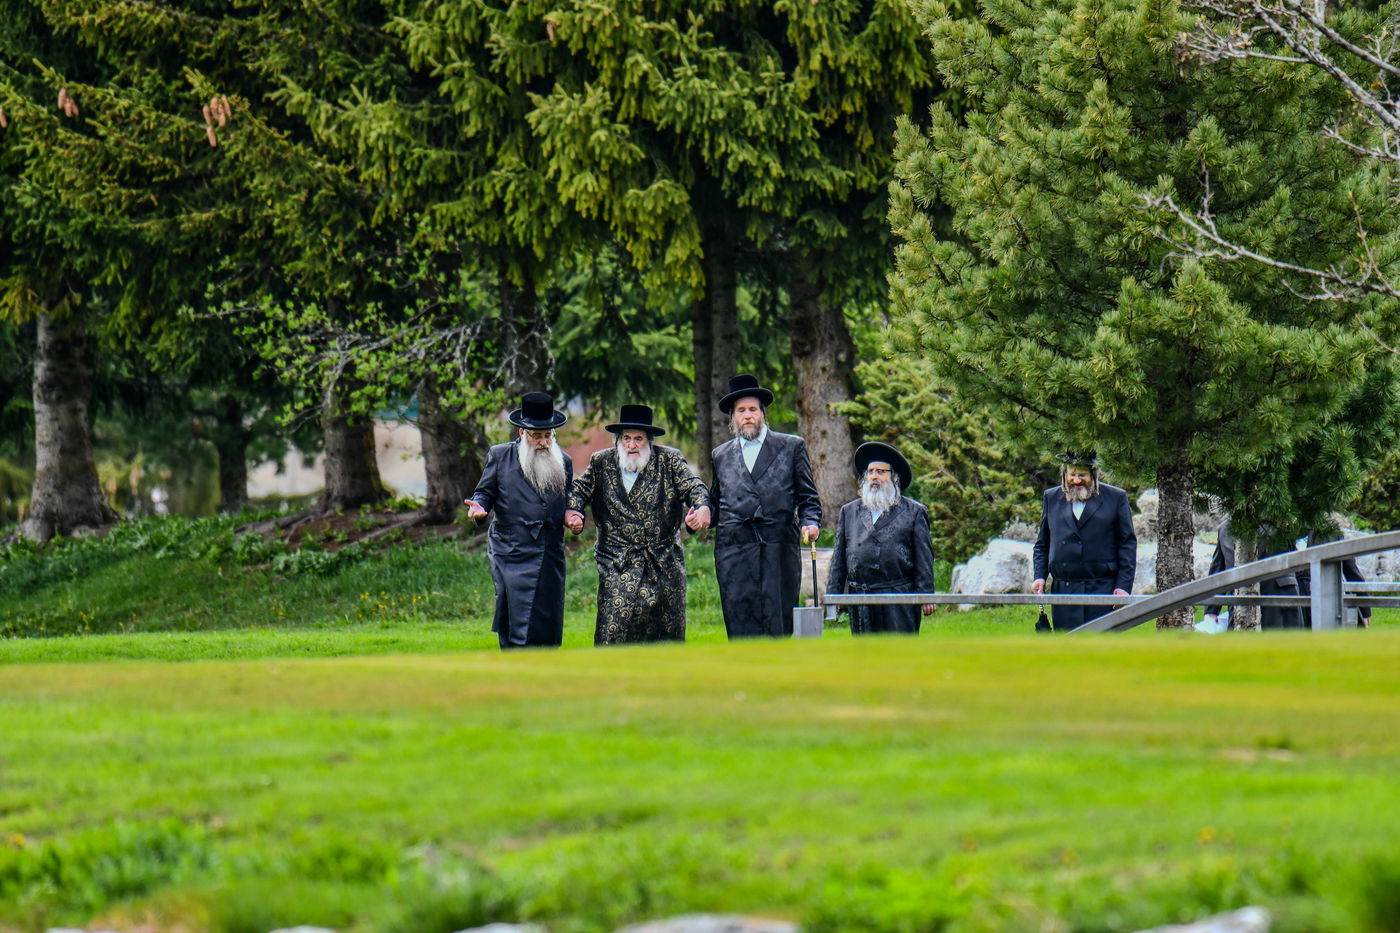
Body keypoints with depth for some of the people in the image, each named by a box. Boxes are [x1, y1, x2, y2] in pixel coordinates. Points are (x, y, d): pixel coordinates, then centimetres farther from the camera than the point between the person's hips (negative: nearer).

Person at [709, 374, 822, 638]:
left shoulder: (791, 447, 14)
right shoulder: (721, 455, 20)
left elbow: (808, 497, 12)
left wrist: (809, 523, -6)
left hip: (779, 549, -1)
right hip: (734, 551, 1)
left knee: (779, 624, -6)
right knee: (740, 627, -6)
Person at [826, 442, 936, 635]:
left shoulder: (914, 512, 8)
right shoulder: (849, 512, 17)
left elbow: (924, 558, 4)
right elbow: (839, 559, 16)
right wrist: (833, 596, 8)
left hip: (899, 601, -3)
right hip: (860, 602, 3)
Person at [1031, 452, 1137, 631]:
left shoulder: (1115, 498, 5)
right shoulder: (1051, 498, 14)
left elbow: (1128, 544, 5)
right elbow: (1042, 545, 19)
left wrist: (1124, 586, -4)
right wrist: (1040, 576, 3)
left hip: (1103, 589, -3)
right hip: (1064, 592, 3)